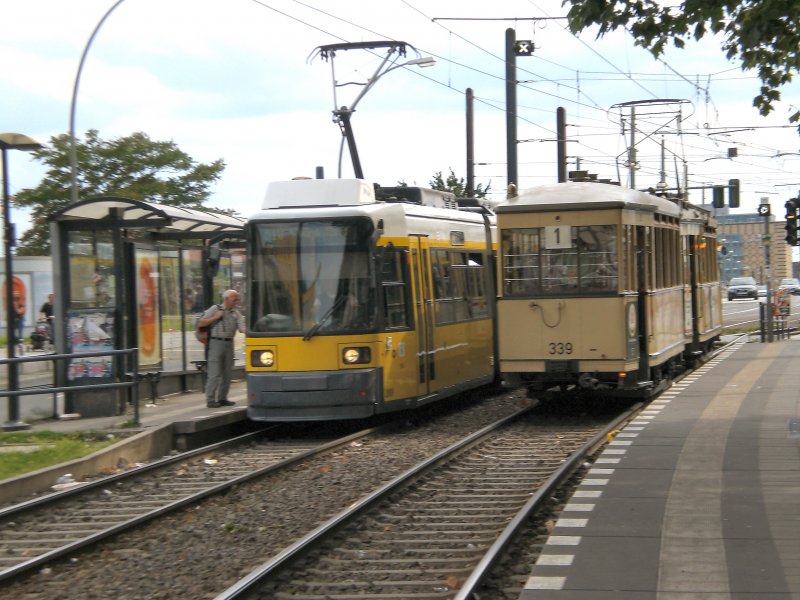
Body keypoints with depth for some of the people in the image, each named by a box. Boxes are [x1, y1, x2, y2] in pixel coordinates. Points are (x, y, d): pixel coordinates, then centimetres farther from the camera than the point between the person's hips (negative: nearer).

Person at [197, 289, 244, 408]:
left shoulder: (236, 313, 11)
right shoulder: (215, 309, -1)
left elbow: (241, 328, 2)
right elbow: (200, 323, -2)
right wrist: (216, 317, -9)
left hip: (229, 344, 5)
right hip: (216, 343, -5)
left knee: (227, 373, 8)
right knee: (214, 373, -8)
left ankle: (222, 398, 17)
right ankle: (210, 400, -6)